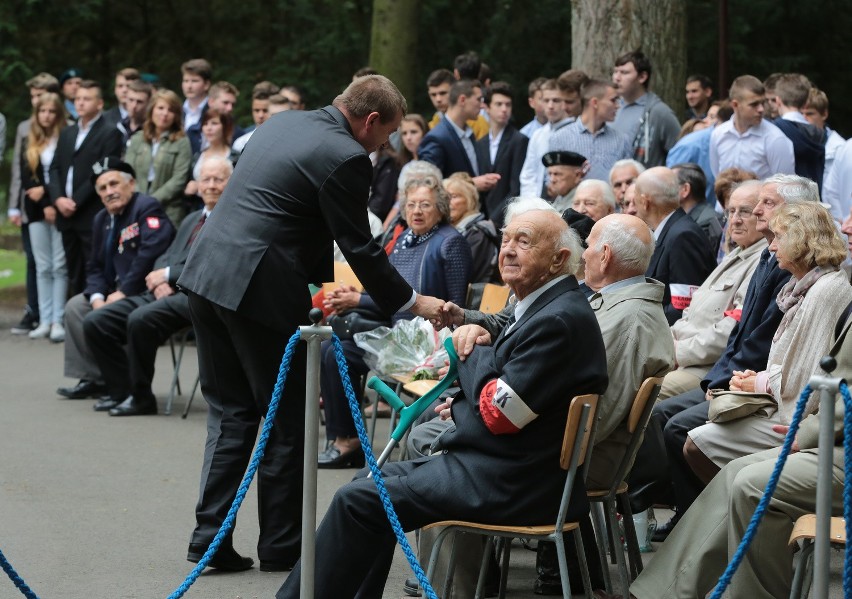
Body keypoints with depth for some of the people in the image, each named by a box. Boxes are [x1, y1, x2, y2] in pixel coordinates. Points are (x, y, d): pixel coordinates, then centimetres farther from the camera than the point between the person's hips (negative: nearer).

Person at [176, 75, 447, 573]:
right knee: (287, 420, 5)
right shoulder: (345, 158, -11)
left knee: (231, 414, 14)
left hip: (207, 272, 8)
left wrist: (323, 281, 29)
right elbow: (360, 247, -7)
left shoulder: (286, 122, 15)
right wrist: (412, 303, 5)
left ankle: (210, 536, 11)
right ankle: (281, 545, 13)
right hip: (260, 290, -8)